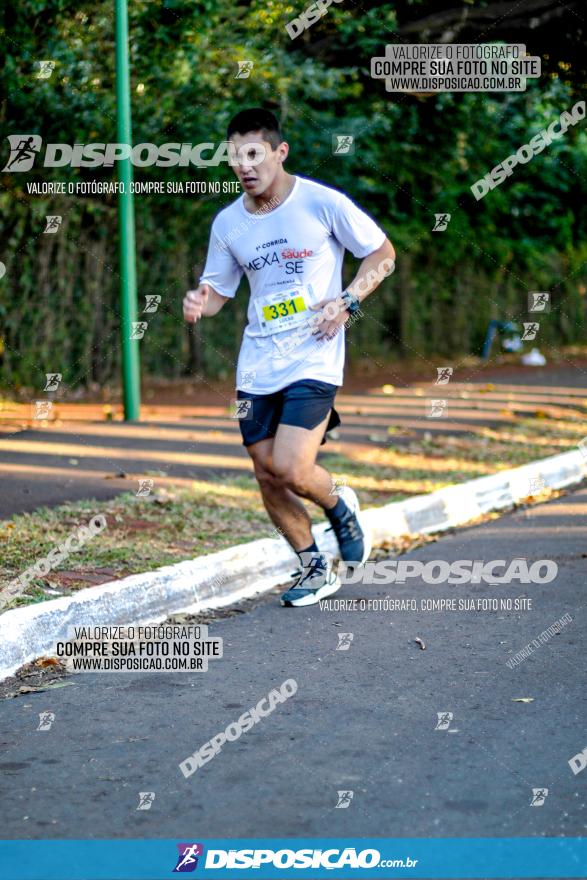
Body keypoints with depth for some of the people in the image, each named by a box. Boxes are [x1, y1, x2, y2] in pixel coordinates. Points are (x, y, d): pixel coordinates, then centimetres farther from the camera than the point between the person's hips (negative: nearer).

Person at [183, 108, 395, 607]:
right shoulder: (228, 223, 4)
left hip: (314, 360, -5)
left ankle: (340, 506, 17)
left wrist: (348, 301, -12)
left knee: (291, 471, -17)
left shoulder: (322, 203, -8)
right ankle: (315, 569, 26)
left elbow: (383, 254, 2)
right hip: (257, 367, 5)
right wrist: (198, 304, -10)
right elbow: (217, 291, 14)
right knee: (267, 475, 6)